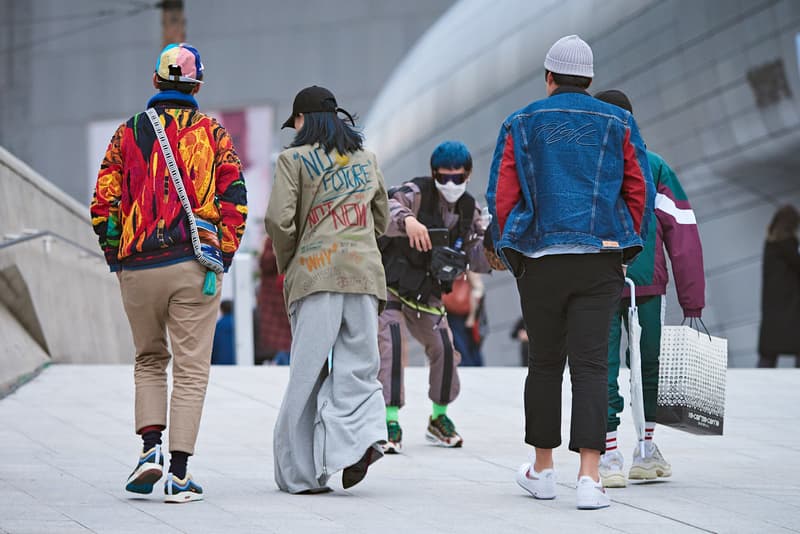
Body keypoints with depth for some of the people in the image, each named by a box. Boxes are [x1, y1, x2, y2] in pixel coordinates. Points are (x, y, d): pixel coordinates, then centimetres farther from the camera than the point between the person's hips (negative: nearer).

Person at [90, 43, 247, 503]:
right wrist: (223, 258, 4)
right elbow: (234, 200, -2)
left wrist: (116, 258, 12)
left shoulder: (129, 133, 5)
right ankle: (179, 473, -6)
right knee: (191, 370, 2)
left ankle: (151, 446, 1)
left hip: (138, 269, 1)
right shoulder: (213, 134, 4)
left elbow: (103, 205, 2)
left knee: (149, 361, 20)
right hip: (195, 268, -1)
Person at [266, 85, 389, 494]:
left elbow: (279, 219, -9)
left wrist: (286, 263, 6)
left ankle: (302, 471, 2)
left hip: (316, 273, -3)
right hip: (365, 272, 4)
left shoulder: (294, 159, 1)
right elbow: (381, 218, 23)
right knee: (356, 365, 4)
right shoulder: (365, 158, 17)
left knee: (309, 369, 0)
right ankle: (362, 436, -21)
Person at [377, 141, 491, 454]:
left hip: (427, 297, 6)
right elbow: (385, 210, -37)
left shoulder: (469, 211, 2)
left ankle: (439, 419, 26)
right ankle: (390, 423, -22)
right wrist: (407, 220, -58)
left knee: (444, 350, 5)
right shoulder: (416, 193, -16)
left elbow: (479, 262, 1)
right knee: (392, 345, -22)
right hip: (390, 288, -6)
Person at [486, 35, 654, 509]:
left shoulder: (522, 125, 5)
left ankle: (542, 471, 21)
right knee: (591, 364, -3)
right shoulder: (619, 124, 7)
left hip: (540, 260, 0)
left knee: (545, 363, 14)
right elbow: (640, 192, 5)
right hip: (601, 261, 0)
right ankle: (590, 477, -15)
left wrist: (513, 251, 13)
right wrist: (623, 248, 14)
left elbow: (502, 197, 2)